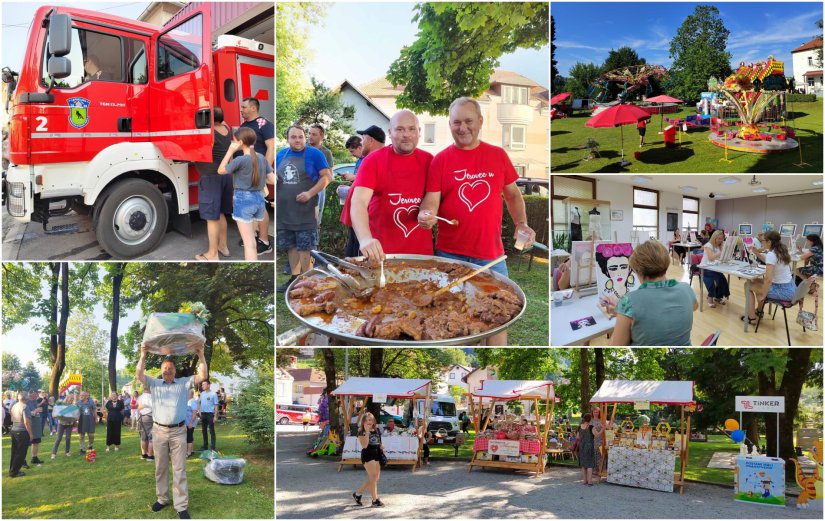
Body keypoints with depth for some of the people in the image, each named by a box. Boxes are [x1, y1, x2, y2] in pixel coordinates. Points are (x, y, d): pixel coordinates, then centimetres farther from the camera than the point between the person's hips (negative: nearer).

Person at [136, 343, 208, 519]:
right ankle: (162, 499, 24)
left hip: (178, 431, -1)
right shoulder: (154, 383, 9)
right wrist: (143, 355, -13)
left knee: (179, 469, -1)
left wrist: (200, 354, -10)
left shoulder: (184, 383, 8)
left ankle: (181, 506, 0)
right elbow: (139, 375, -5)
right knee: (160, 468, 11)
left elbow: (203, 376, -2)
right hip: (159, 431, 1)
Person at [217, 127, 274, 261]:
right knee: (250, 239, 20)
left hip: (244, 200, -7)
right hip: (259, 199, 7)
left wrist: (230, 151, -2)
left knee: (249, 243, -5)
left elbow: (220, 170, -3)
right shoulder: (262, 158, 4)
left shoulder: (240, 160, -15)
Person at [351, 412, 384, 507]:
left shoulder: (377, 430, 10)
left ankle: (358, 493, 23)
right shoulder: (362, 432, -10)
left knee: (376, 477, 10)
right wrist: (367, 431, -26)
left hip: (377, 454, 8)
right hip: (367, 455, -8)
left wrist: (381, 446, 5)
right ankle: (375, 500, -1)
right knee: (373, 477, -10)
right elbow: (364, 445, -23)